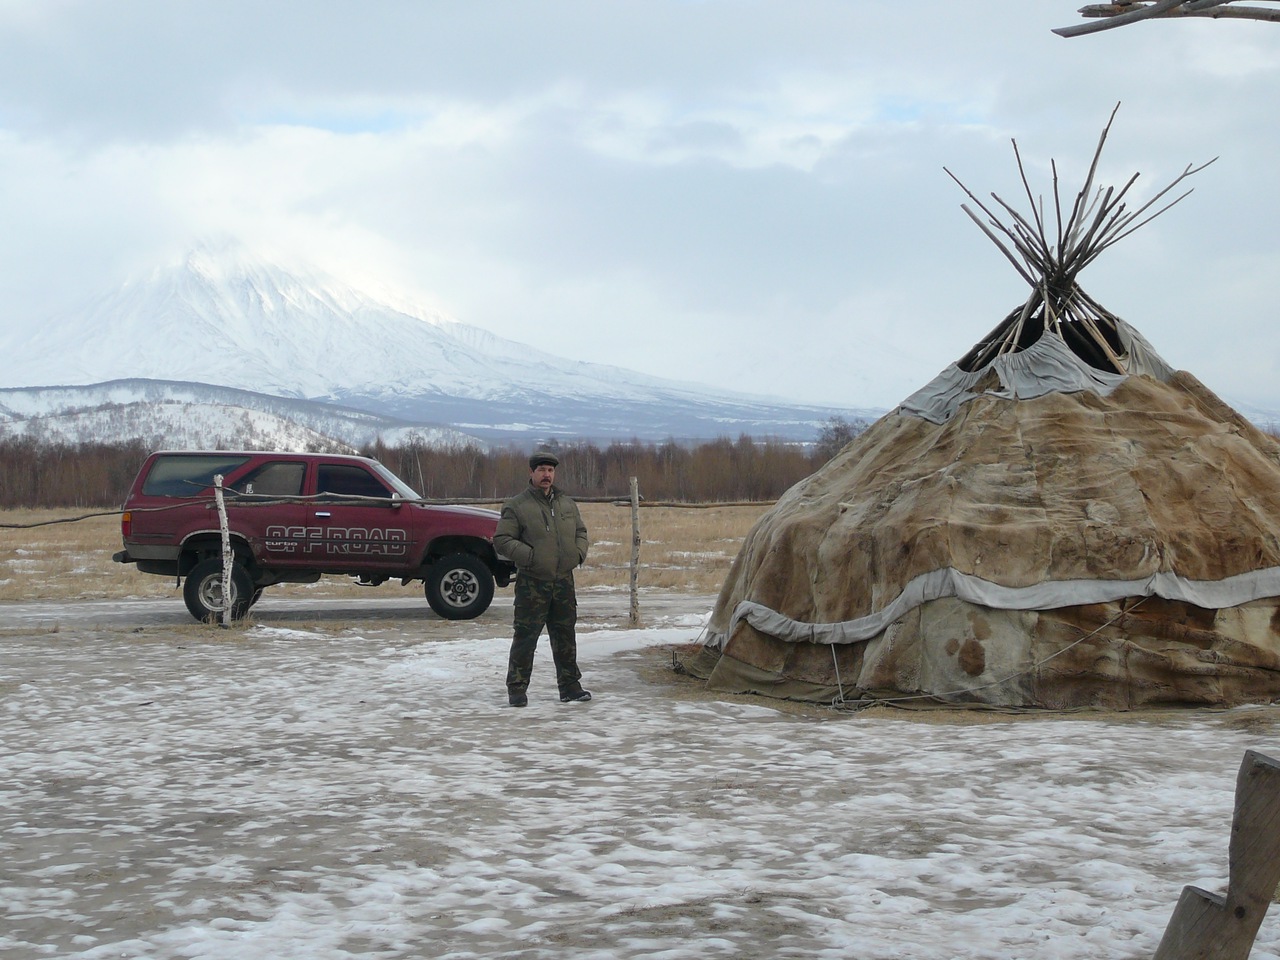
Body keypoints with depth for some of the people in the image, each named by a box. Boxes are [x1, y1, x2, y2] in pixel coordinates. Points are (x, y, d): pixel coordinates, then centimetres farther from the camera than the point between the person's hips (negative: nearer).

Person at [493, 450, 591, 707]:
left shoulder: (567, 504, 14)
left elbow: (581, 531, 25)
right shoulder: (516, 506, -4)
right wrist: (529, 556, -18)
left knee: (565, 636, 11)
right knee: (525, 637, -4)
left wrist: (579, 553, 5)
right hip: (532, 583, -5)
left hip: (563, 582, 5)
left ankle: (569, 686, 20)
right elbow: (501, 540, -7)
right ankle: (517, 688, 3)